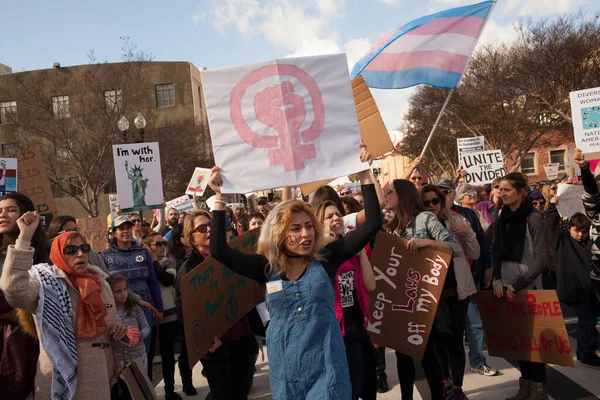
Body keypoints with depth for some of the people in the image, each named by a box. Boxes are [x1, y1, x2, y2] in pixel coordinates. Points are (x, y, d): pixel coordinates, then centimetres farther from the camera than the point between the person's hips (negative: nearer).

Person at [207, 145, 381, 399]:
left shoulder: (326, 259, -3)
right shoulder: (267, 266, -1)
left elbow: (372, 224, -5)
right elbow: (219, 250, -8)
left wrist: (365, 175, -11)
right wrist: (220, 198, -11)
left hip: (326, 367, -1)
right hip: (286, 369, 2)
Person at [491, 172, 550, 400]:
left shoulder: (533, 219, -10)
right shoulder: (502, 219, 6)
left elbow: (542, 258, -13)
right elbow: (495, 251, 11)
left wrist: (517, 284, -14)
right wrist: (497, 278, -4)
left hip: (528, 288, -5)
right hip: (507, 288, 5)